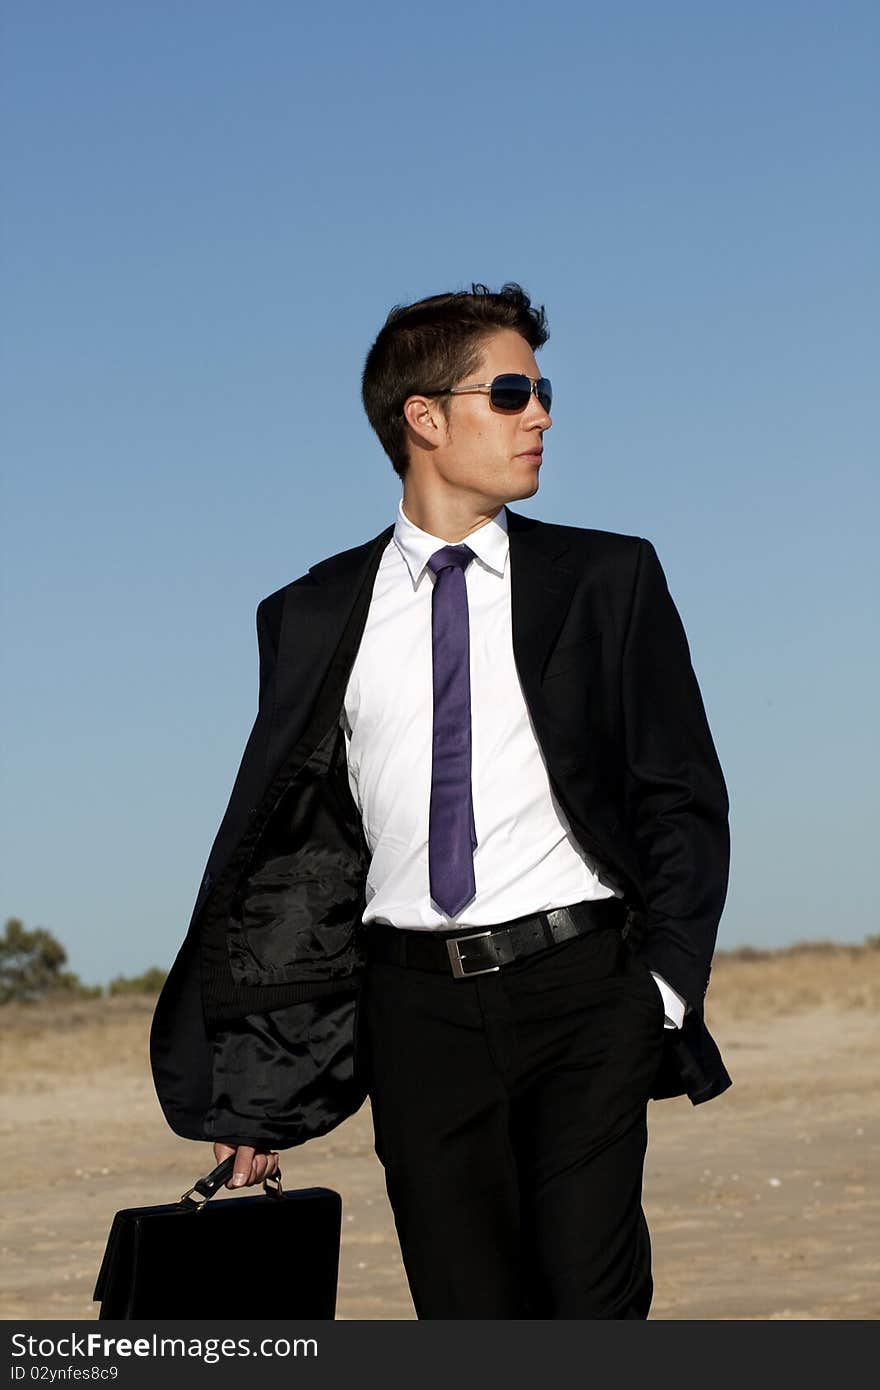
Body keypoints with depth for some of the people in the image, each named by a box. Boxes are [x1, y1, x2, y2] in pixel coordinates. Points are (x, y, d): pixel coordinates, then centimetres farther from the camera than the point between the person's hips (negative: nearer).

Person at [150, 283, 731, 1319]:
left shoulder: (607, 581, 9)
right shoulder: (313, 618, 10)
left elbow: (681, 799, 9)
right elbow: (285, 846, 13)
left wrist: (665, 988, -5)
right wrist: (250, 1090, 10)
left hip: (581, 996, -1)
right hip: (419, 1006, 1)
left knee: (591, 1300, -13)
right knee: (466, 1318, 1)